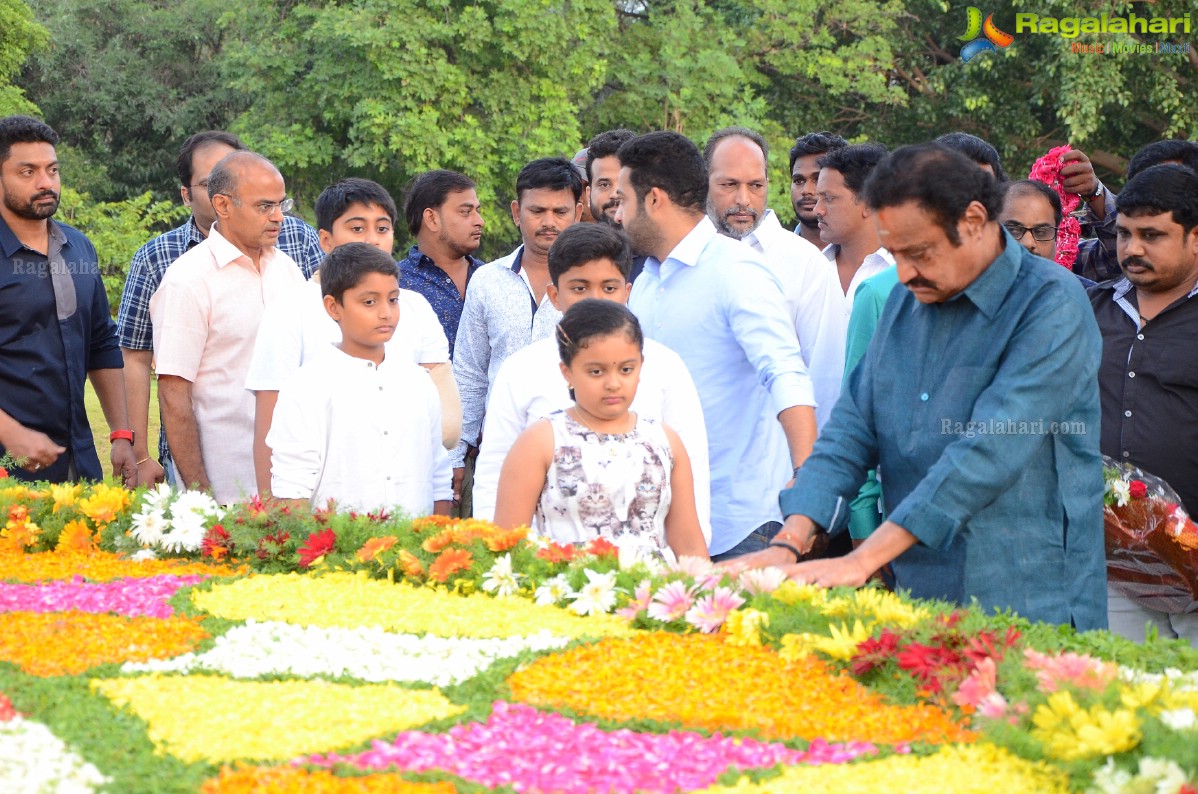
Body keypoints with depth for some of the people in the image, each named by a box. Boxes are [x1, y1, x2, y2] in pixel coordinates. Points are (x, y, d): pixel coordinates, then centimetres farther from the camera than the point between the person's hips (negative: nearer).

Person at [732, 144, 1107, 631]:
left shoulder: (1050, 306, -12)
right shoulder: (905, 304, 11)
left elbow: (989, 456, -22)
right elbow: (851, 431, 9)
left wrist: (863, 560, -26)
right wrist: (790, 544, -8)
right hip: (913, 603, 6)